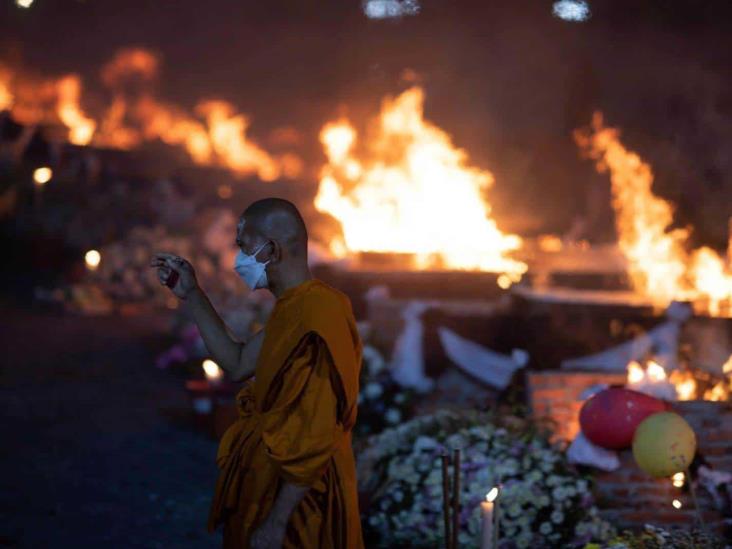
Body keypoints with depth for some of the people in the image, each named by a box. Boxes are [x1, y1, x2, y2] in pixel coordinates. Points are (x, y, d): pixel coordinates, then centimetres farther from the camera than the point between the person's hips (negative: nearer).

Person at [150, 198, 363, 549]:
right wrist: (191, 295, 15)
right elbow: (237, 363, 20)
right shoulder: (291, 310, 8)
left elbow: (315, 437, -26)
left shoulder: (317, 318, -24)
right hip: (273, 487, 10)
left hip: (298, 505, -10)